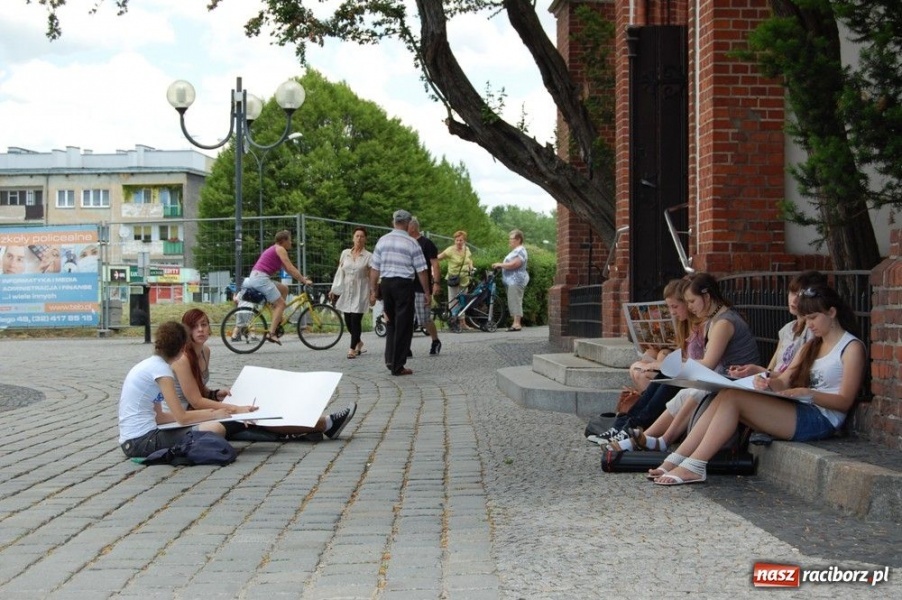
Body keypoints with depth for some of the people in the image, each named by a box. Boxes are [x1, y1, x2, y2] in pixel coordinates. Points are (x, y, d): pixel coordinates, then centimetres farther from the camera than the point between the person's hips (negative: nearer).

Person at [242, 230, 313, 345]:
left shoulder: (274, 249, 25)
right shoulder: (280, 249, -5)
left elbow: (287, 269, 25)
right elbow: (290, 268, -12)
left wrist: (301, 278, 19)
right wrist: (304, 280, -9)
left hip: (255, 277, 10)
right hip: (261, 278, -10)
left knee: (284, 289, 21)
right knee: (280, 304, -8)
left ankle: (277, 320, 17)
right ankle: (271, 333, -18)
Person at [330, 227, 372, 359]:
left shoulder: (368, 256, -1)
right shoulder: (345, 253, 8)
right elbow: (339, 273, 14)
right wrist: (334, 289, 11)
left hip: (360, 292, -3)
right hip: (346, 291, 3)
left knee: (355, 319, -9)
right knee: (348, 321, 5)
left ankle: (353, 348, -2)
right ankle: (358, 342, 29)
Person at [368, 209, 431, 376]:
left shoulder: (382, 240, 5)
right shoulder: (411, 243, -6)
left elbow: (374, 268, 5)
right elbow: (421, 270, -5)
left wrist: (373, 290, 10)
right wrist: (427, 292, 2)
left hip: (385, 283, 4)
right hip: (404, 284, -4)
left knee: (391, 323, 19)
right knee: (403, 325, 2)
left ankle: (390, 359, 11)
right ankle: (397, 366, 3)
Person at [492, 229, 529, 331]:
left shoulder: (520, 251, -13)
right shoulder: (516, 250, 21)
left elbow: (513, 264, -22)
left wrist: (500, 265, -12)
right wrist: (500, 265, 12)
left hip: (516, 280, -11)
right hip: (512, 281, 11)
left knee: (515, 301, -12)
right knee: (512, 302, 10)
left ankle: (517, 324, -13)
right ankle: (516, 323, 13)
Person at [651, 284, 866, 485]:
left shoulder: (852, 347, 0)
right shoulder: (812, 345, 25)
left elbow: (845, 401, -8)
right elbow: (784, 382, 13)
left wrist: (808, 393, -21)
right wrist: (769, 383, -10)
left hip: (821, 419, -8)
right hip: (797, 413, 8)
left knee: (733, 398, -22)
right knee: (725, 396, -14)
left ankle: (694, 467, -26)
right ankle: (676, 461, -22)